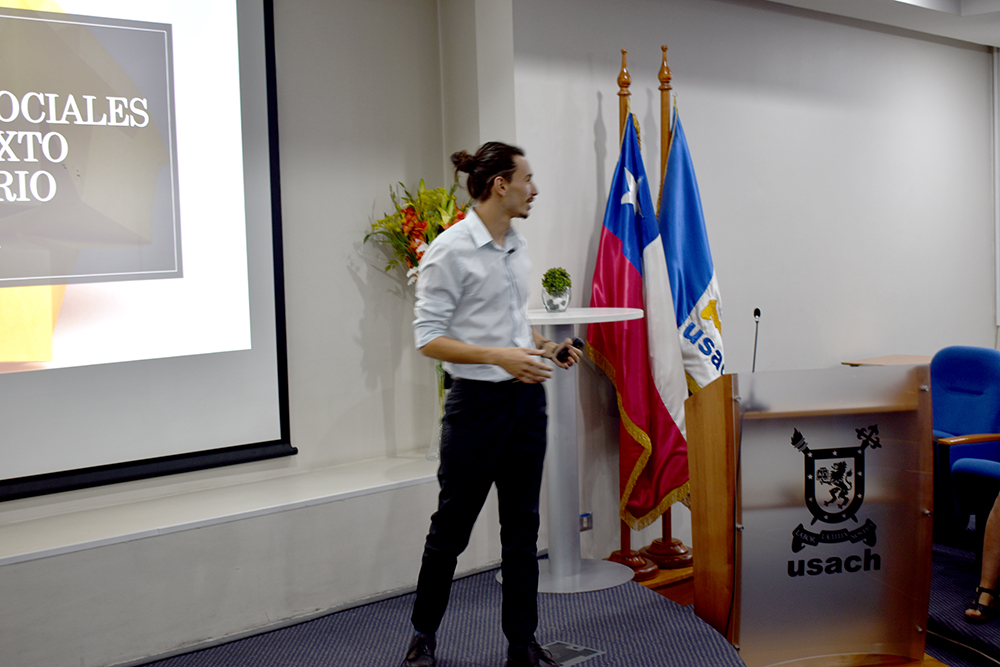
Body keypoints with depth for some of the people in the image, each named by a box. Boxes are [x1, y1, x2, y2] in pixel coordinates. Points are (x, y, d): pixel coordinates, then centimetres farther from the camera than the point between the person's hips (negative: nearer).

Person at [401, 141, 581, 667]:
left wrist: (544, 345, 4)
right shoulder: (450, 249, -13)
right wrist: (499, 356, -26)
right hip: (478, 402, -7)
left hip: (526, 398, 7)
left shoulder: (516, 246, 10)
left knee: (522, 527, 11)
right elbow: (428, 337, -16)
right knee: (451, 528, 6)